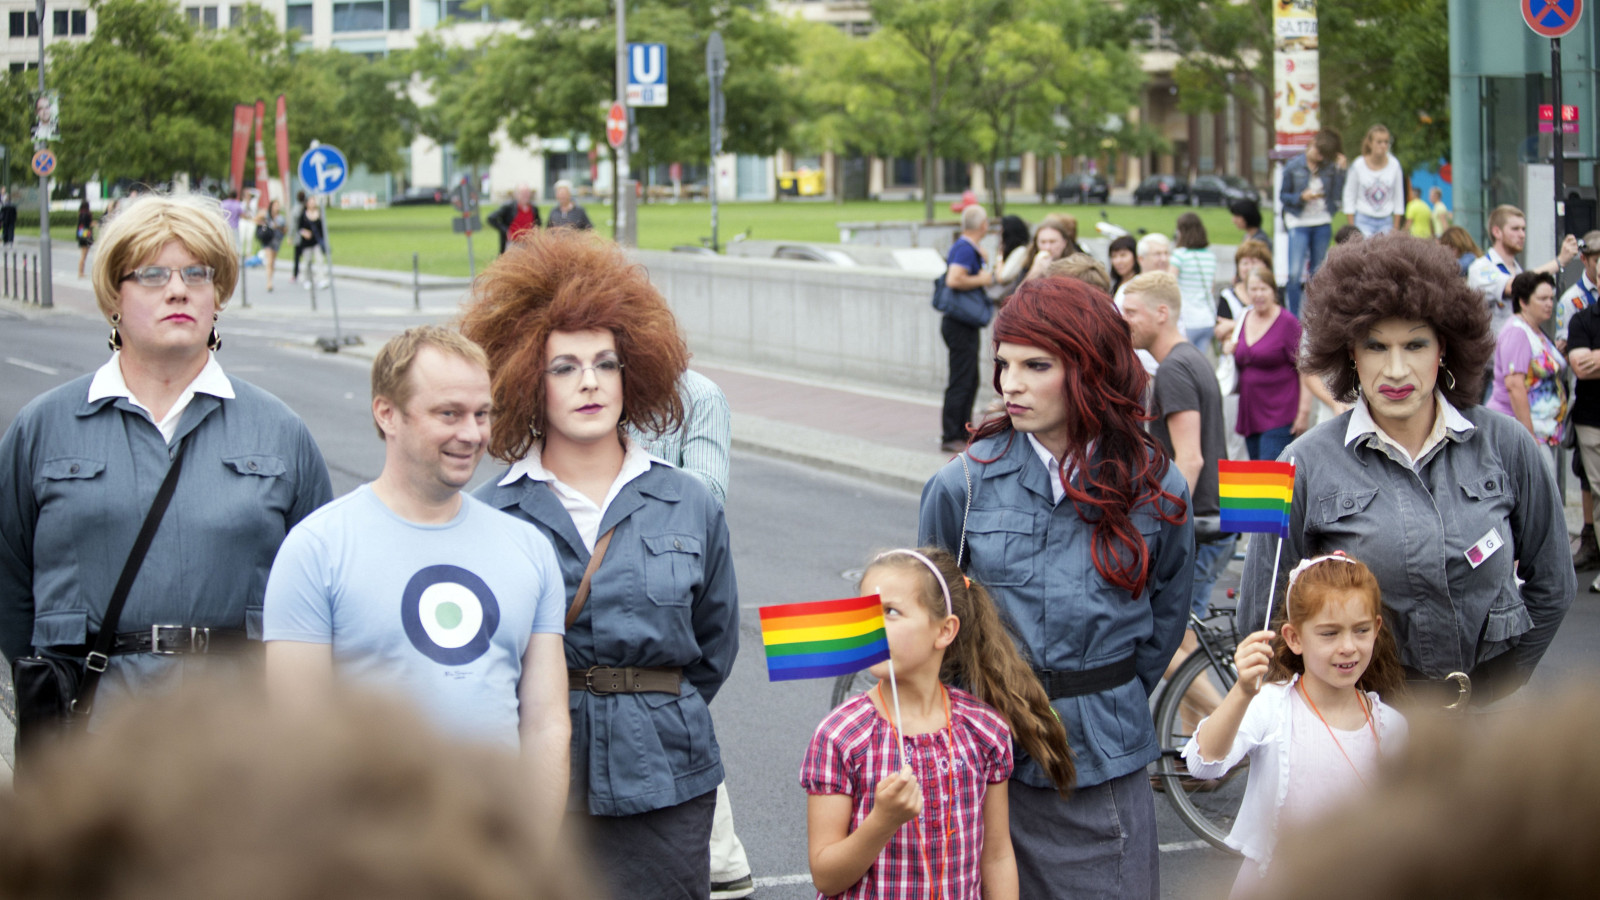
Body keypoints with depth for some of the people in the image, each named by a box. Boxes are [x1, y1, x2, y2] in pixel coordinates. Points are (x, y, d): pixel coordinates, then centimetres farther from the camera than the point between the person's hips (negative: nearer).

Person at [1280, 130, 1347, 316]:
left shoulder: (1330, 167, 2)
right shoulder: (1293, 166, -3)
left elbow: (1338, 196, -4)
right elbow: (1282, 196, 1)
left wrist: (1340, 170, -9)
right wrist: (1302, 197, -16)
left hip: (1323, 225, 3)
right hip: (1299, 225, -3)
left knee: (1317, 274, 9)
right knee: (1295, 273, -12)